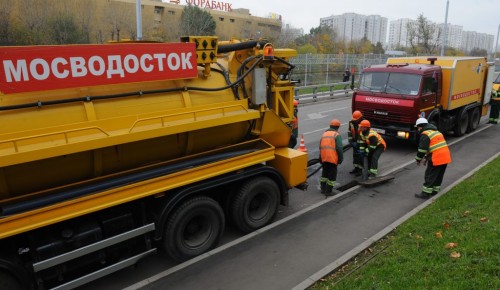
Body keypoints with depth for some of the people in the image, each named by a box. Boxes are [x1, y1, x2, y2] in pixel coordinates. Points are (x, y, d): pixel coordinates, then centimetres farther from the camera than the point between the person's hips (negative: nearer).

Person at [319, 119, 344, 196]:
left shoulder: (324, 134, 15)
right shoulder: (337, 135, -7)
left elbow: (321, 147, 18)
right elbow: (339, 148, -15)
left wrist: (320, 158, 25)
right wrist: (341, 158, -6)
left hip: (324, 158, 7)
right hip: (332, 158, -7)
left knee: (324, 173, 21)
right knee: (332, 175, 4)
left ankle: (323, 189, 28)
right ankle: (328, 191, 7)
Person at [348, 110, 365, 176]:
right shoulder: (351, 123, -1)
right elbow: (349, 132, 7)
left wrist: (358, 143, -21)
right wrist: (350, 141, 0)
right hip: (355, 142, 6)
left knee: (361, 156, -3)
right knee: (355, 155, 13)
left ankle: (360, 169, 7)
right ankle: (356, 168, 24)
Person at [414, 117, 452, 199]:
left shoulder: (425, 135, -9)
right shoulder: (436, 132, 22)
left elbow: (422, 149, -12)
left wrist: (418, 159, 2)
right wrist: (426, 158, 26)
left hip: (437, 158, -9)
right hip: (446, 157, 9)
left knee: (429, 176, 0)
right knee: (438, 175, 18)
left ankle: (426, 193, 4)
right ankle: (435, 190, 28)